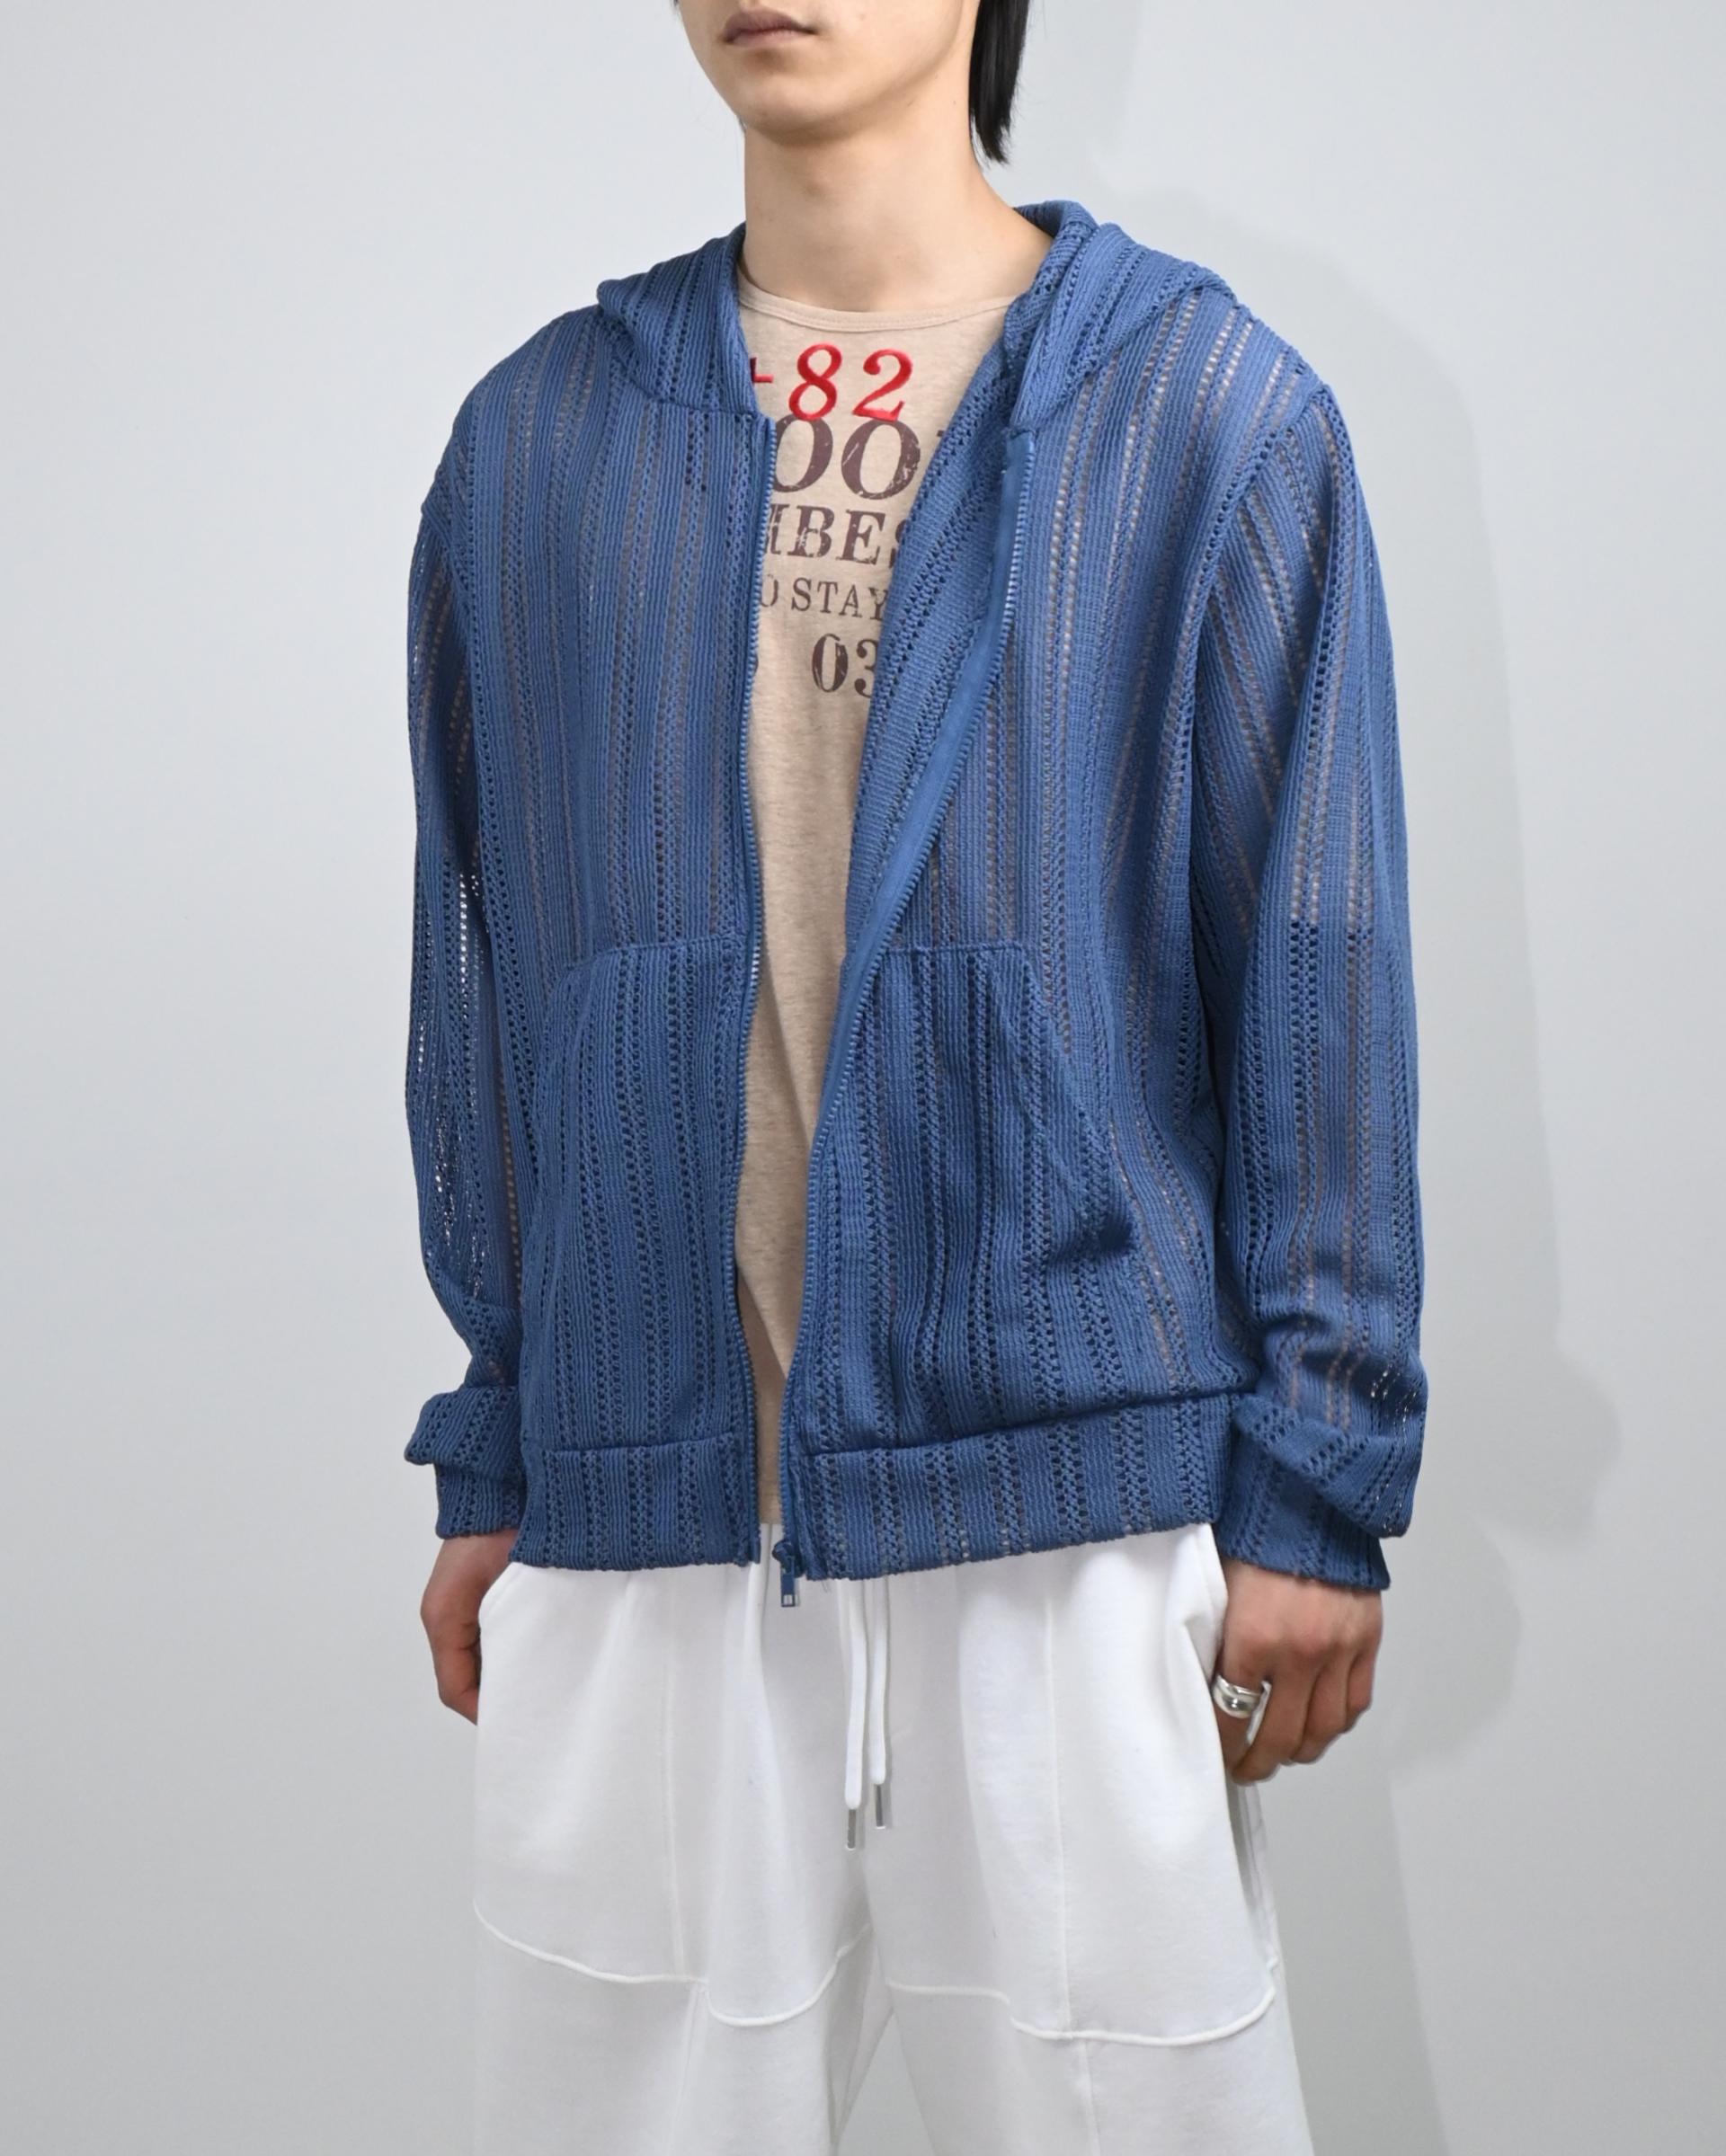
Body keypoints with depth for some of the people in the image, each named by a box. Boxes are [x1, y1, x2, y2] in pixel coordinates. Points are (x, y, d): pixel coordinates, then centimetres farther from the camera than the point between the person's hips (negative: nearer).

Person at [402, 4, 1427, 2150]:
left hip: (1074, 1499, -2)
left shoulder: (1207, 409, -1)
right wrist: (489, 1458, 11)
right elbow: (477, 985, 11)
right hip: (637, 1509, 3)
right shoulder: (534, 440, 8)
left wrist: (1319, 1487, -4)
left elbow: (1312, 973, -2)